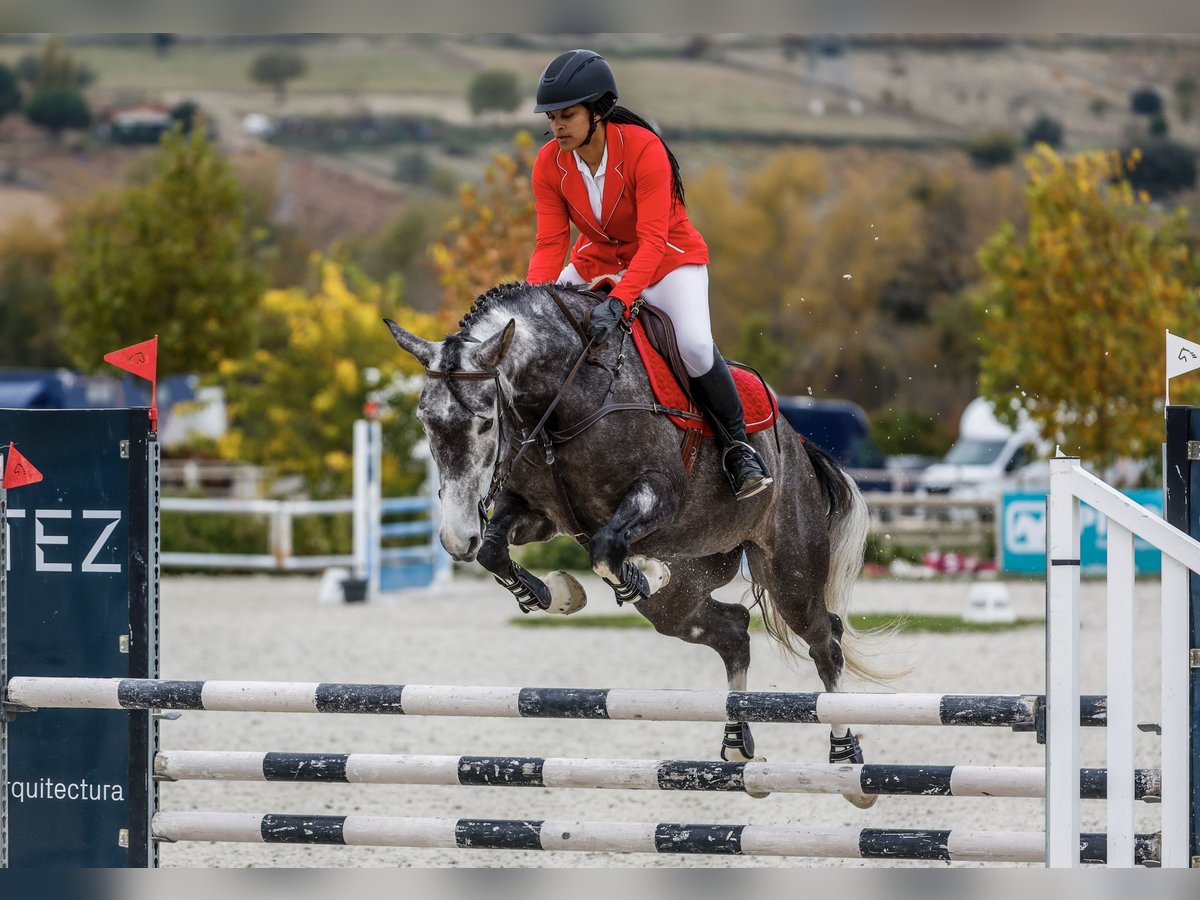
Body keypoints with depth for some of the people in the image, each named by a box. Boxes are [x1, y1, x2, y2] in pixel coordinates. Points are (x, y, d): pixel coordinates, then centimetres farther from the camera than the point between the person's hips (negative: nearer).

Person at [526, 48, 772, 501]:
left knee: (695, 345, -28)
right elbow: (550, 244, -14)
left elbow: (652, 243, -33)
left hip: (669, 260, -5)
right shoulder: (549, 164, -14)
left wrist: (618, 301, -47)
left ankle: (737, 446, -7)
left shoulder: (643, 149, -29)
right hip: (596, 262, 5)